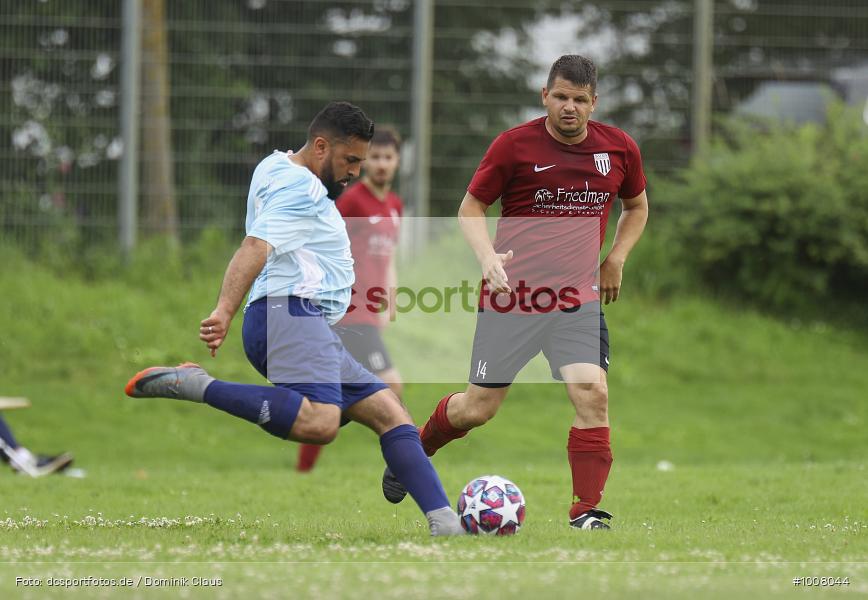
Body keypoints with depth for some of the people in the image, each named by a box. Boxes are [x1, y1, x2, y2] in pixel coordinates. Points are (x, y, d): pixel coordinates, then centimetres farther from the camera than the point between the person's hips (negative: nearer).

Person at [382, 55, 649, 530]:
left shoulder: (619, 149, 4)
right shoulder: (514, 145, -6)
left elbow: (637, 206, 23)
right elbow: (471, 208, 3)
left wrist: (616, 259, 8)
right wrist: (488, 257, -14)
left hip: (577, 296, 2)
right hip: (510, 291, -2)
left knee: (592, 393, -19)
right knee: (478, 408, 3)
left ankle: (586, 510, -11)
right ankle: (413, 452, 34)